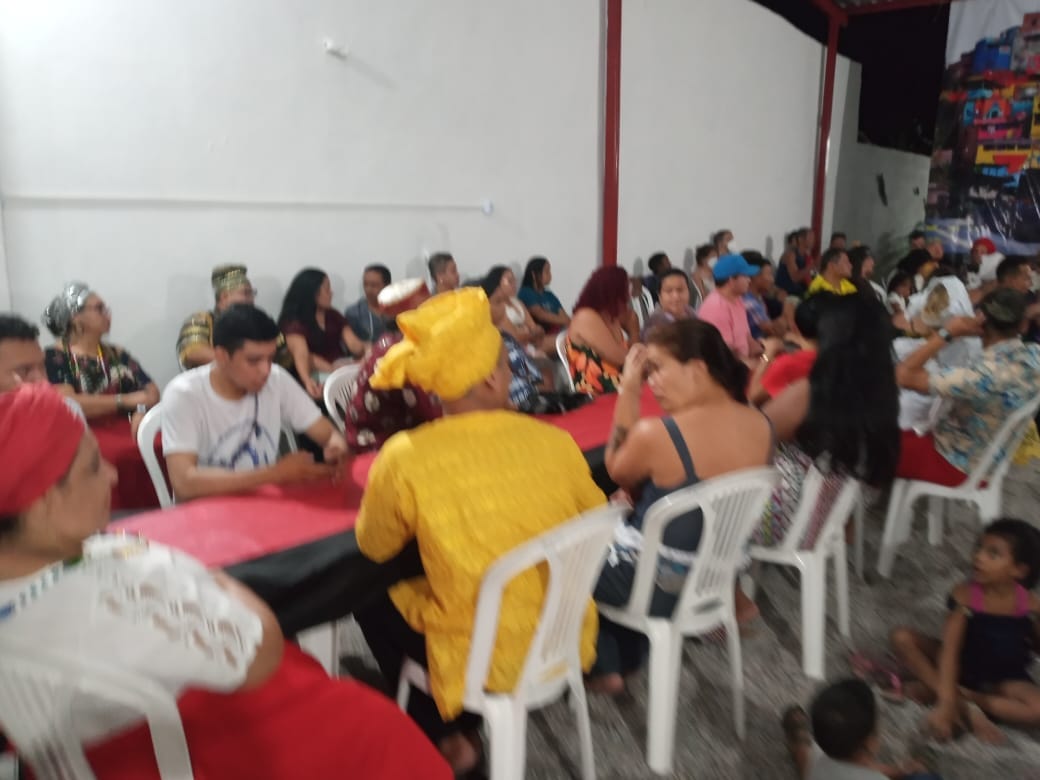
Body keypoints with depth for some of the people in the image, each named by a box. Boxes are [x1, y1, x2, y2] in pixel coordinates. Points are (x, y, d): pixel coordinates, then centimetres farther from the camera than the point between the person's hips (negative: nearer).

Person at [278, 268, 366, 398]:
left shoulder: (333, 316, 17)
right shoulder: (293, 322, -2)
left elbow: (353, 344, 5)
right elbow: (301, 354, -20)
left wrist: (368, 349, -20)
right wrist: (307, 380, -41)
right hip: (316, 374, -5)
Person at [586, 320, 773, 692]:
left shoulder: (656, 433, -30)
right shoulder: (761, 425, -9)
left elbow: (617, 472, -7)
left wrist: (628, 392, -12)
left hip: (659, 586, -6)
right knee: (619, 524, 30)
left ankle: (604, 665, 29)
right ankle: (626, 657, 40)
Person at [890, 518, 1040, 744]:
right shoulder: (964, 596, -21)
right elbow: (949, 651, -28)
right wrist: (946, 702, -39)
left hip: (1004, 680, 0)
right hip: (961, 668, 0)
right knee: (902, 637, -21)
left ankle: (932, 691, -25)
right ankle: (965, 707, -25)